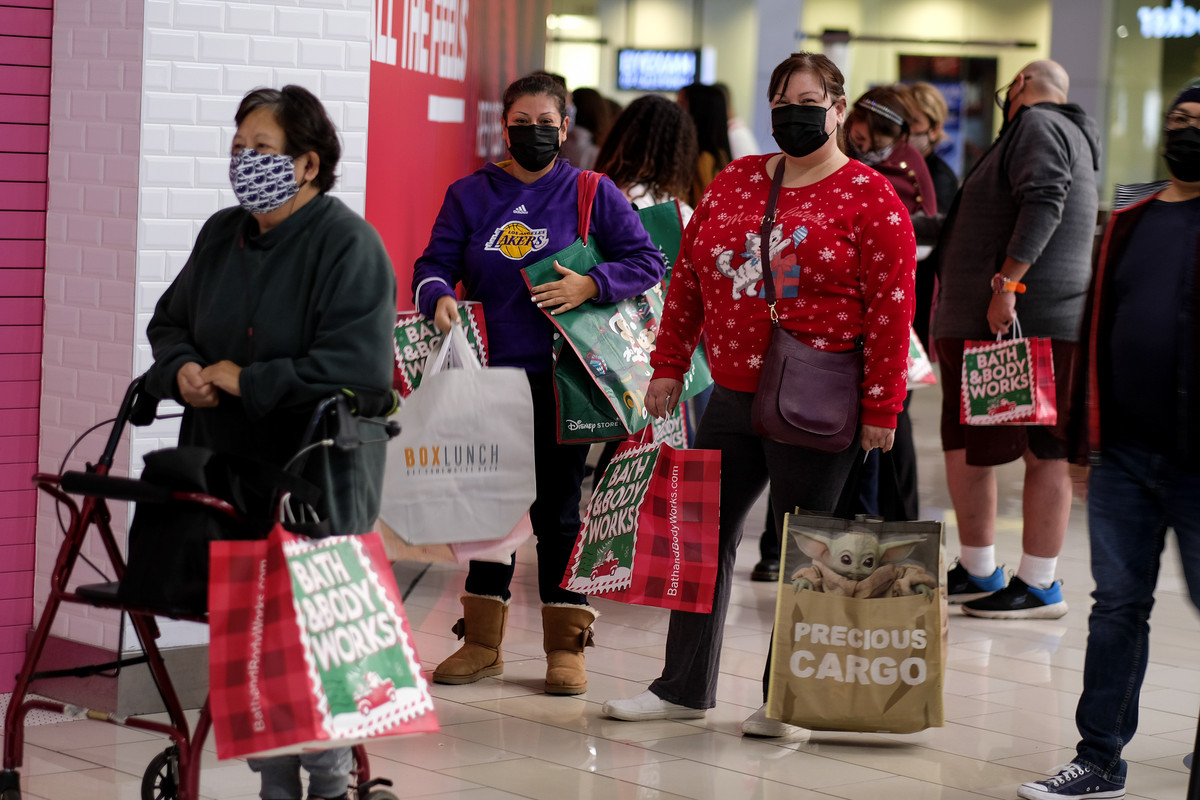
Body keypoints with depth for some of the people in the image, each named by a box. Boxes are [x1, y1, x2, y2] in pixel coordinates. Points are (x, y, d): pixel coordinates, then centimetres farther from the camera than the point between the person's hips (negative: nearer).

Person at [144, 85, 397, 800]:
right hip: (228, 468, 7)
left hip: (318, 479, -6)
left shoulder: (348, 245, -11)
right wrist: (182, 370, 0)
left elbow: (357, 367, -21)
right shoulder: (221, 236, 12)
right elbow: (171, 320, 24)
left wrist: (246, 382, -18)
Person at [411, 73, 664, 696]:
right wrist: (440, 297, -16)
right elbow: (434, 264, 6)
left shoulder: (592, 194, 3)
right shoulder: (470, 195, 9)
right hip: (490, 370, 3)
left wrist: (591, 284, -15)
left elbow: (647, 261, 2)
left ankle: (565, 645, 10)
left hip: (562, 375, -2)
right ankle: (481, 641, 18)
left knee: (558, 508, 1)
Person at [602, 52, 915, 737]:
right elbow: (689, 277, 15)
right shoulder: (735, 183, 11)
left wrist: (881, 408, -14)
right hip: (732, 398, 6)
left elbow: (891, 310, -10)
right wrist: (669, 365, 11)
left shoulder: (870, 198, -7)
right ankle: (684, 688, 22)